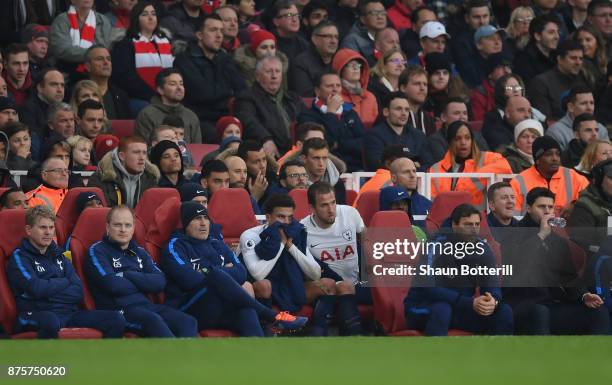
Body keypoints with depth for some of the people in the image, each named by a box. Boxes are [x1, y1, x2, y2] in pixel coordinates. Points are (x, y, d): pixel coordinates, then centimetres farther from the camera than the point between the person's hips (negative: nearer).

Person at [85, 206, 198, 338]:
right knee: (153, 320, -36)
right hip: (117, 310, -6)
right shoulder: (97, 251, 5)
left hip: (145, 306, 6)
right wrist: (143, 284, 3)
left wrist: (127, 276, -5)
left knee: (188, 322, -19)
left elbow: (160, 282, 7)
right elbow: (112, 284, -12)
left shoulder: (139, 252, 23)